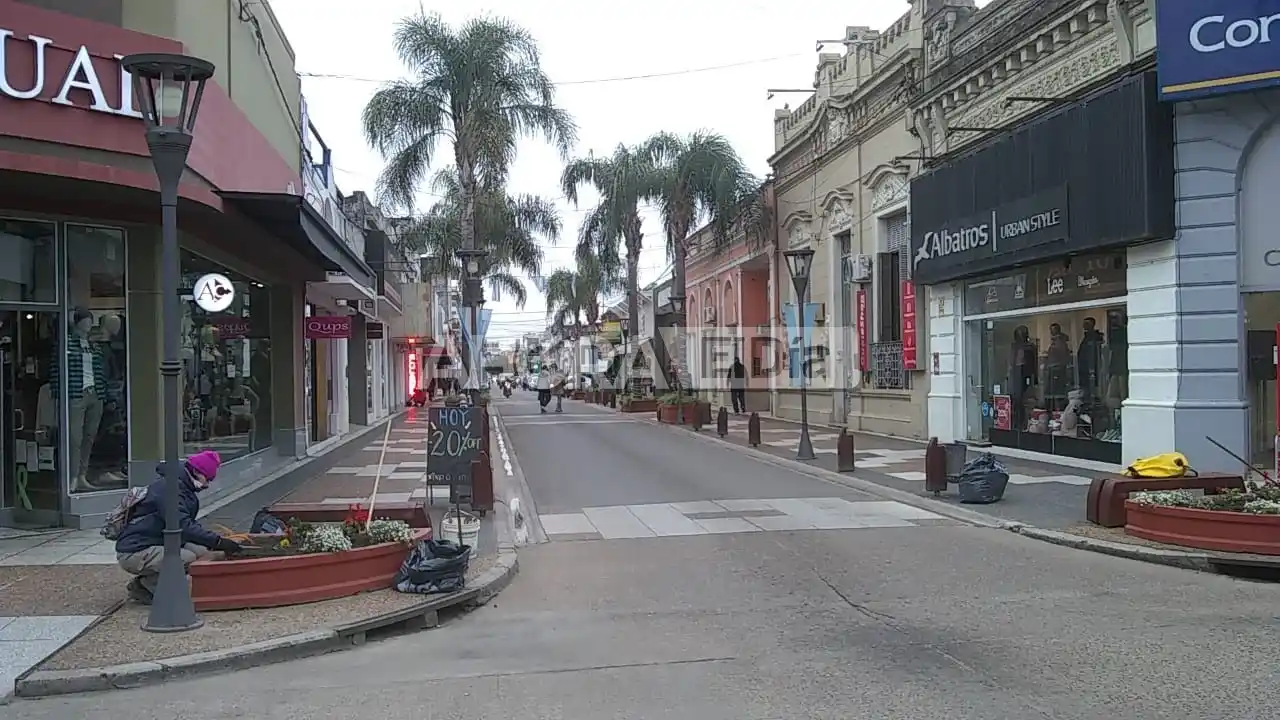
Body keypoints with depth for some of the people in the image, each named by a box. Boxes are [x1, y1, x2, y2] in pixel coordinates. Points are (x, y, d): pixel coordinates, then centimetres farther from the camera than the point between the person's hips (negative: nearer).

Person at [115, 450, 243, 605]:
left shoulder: (184, 488, 14)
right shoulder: (169, 487, -18)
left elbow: (190, 524, 18)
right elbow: (182, 526, -29)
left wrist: (214, 543, 3)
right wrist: (217, 541, -32)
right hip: (134, 553, -10)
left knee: (204, 553, -2)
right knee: (188, 559, -27)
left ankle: (148, 581, 6)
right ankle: (143, 586, -7)